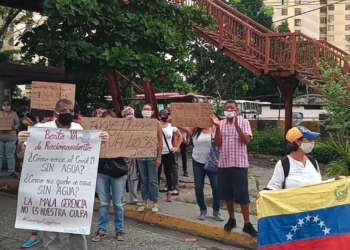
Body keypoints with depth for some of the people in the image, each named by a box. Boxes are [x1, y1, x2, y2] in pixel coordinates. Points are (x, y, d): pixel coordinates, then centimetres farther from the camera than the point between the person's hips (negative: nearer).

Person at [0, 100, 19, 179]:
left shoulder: (14, 114, 4)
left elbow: (18, 124, 3)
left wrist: (14, 127, -18)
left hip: (11, 138, -1)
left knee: (10, 155, 3)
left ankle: (11, 172, 8)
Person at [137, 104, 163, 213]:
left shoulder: (156, 124, -1)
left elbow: (160, 141, -2)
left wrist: (159, 157, -8)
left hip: (152, 156, -3)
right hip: (140, 156, 3)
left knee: (153, 181, 1)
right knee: (143, 180, 10)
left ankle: (155, 203, 9)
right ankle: (145, 202, 18)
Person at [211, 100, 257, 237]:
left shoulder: (243, 122, -2)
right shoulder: (221, 123, 7)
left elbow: (246, 141, -13)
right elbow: (217, 143, 0)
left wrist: (236, 125, -22)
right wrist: (217, 127, -13)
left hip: (239, 163, -4)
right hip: (224, 163, 4)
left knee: (242, 194, -4)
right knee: (227, 193, 11)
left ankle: (247, 223, 4)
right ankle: (231, 219, 26)